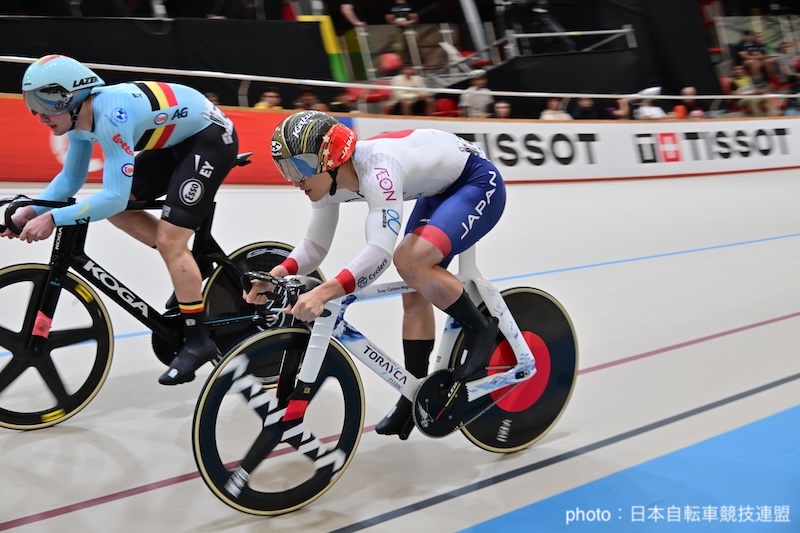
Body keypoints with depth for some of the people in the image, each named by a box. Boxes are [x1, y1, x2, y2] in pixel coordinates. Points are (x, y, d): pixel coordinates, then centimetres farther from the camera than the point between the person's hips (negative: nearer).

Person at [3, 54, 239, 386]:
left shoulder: (111, 116, -31)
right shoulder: (80, 116, -4)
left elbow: (114, 197, -34)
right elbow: (71, 177, 7)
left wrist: (53, 219, -31)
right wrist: (32, 210, -6)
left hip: (212, 138, -9)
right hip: (179, 139, 9)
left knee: (169, 242, -14)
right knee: (113, 208, 3)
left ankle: (197, 341, -4)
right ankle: (187, 270, 12)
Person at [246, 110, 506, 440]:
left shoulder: (376, 166, -37)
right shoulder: (328, 179, -10)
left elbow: (380, 250, -46)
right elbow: (315, 246, -5)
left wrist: (323, 293, -54)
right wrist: (277, 274, -23)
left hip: (479, 183, -9)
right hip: (438, 190, 9)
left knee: (410, 260, -29)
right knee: (416, 294, 6)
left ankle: (480, 330, -7)